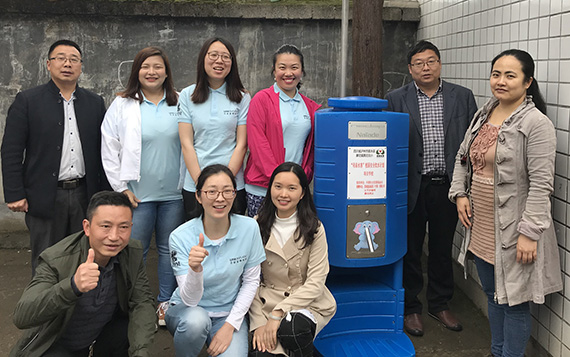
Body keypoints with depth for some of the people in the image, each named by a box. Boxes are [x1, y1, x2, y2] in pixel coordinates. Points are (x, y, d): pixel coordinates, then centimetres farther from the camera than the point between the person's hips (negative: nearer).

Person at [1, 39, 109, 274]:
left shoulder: (95, 103, 10)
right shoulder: (27, 101, 0)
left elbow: (103, 150, 10)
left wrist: (104, 193, 6)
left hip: (84, 195, 3)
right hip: (45, 198, -2)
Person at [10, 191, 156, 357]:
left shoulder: (133, 254, -14)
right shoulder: (56, 260, -28)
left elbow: (142, 303, -11)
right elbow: (21, 317, -37)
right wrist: (73, 286, -53)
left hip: (105, 333, 5)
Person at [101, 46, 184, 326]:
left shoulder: (178, 104, 5)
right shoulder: (122, 105, 1)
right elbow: (109, 150, 0)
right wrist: (122, 188, -4)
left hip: (173, 193, 2)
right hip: (137, 194, -1)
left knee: (169, 249, 11)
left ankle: (166, 303, 24)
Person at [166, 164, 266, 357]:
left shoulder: (249, 228, -12)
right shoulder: (180, 237, -17)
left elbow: (251, 281, -2)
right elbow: (189, 300, -19)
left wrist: (230, 325, -10)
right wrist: (195, 269, -39)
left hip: (231, 313, 1)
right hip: (187, 311, -1)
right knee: (196, 320, -35)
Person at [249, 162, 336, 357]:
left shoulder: (314, 229, -5)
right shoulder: (258, 226, 0)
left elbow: (315, 282, -11)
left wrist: (278, 313, -19)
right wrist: (259, 323, -13)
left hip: (308, 304, 0)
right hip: (268, 303, 0)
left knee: (290, 327, -33)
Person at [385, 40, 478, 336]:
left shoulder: (463, 97, 5)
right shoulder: (396, 100, 0)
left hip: (448, 186, 2)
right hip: (412, 187, -2)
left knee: (442, 248, 14)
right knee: (410, 250, 8)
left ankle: (440, 304, 31)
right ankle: (410, 308, 24)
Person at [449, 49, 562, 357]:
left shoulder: (536, 124, -15)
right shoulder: (483, 115, 8)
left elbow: (541, 185, -19)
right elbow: (462, 158, 18)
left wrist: (529, 233, -21)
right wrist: (460, 194, 3)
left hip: (512, 233, -7)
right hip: (481, 228, 8)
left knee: (513, 302, 6)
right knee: (493, 295, 21)